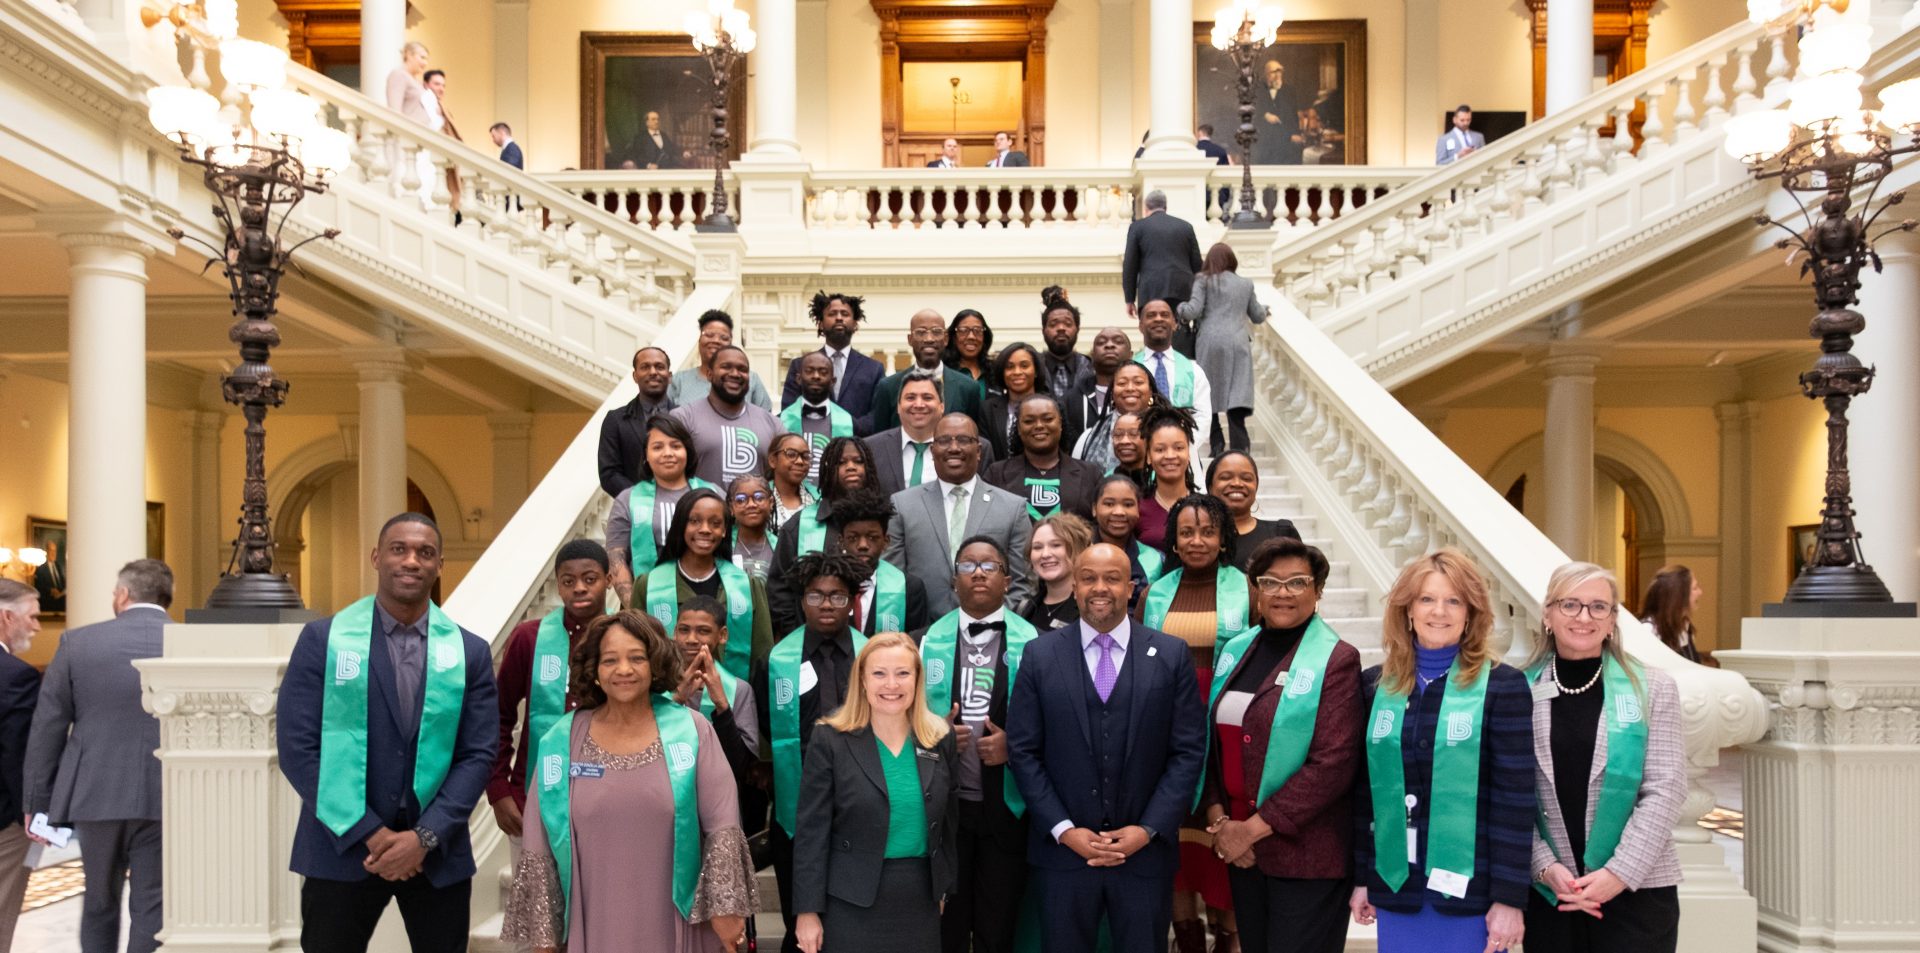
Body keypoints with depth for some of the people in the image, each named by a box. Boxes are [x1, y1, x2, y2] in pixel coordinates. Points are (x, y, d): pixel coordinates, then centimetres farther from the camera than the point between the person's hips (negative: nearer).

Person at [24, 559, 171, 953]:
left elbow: (47, 728, 3)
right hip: (165, 801, -2)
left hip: (95, 797, 2)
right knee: (152, 909, 5)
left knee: (99, 903, 20)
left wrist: (38, 802, 10)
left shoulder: (77, 642, 1)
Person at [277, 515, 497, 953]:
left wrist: (426, 836, -12)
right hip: (342, 848, -1)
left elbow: (478, 755, 0)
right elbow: (297, 748, -6)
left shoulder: (470, 652, 3)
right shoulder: (323, 639, -1)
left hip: (438, 852, 2)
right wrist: (368, 833, -12)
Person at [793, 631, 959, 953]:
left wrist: (945, 888, 13)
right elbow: (812, 832, -8)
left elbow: (949, 821, 12)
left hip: (921, 898, 3)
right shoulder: (831, 739, -8)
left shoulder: (940, 738, 2)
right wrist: (808, 909, -9)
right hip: (852, 902, -3)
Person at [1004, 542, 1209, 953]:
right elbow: (1023, 750, -1)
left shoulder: (1171, 655, 0)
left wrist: (1149, 829, -9)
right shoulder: (1040, 655, 0)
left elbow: (1189, 750, -2)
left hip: (1146, 850, 0)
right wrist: (1063, 829, -9)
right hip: (1063, 849, 0)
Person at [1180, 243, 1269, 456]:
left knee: (1209, 395, 9)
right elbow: (1258, 317, 24)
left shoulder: (1203, 281, 6)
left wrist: (1178, 307, 16)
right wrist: (1263, 307, 46)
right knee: (1236, 396, -4)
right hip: (1237, 343, 2)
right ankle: (1239, 446, -16)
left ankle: (1216, 445, 7)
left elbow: (1193, 311, -4)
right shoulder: (1246, 284, 16)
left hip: (1210, 343, -1)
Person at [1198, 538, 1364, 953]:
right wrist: (1218, 818, -4)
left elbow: (1333, 763, -17)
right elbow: (1212, 740, 10)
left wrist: (1254, 827, -16)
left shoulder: (1336, 660, -10)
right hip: (1239, 849, 5)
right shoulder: (1234, 651, 8)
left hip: (1305, 854, -5)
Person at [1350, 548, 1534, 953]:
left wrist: (1510, 896, -10)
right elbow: (1364, 788, 8)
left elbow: (1515, 798, -7)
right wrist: (1360, 877, 8)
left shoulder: (1502, 686, -5)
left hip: (1470, 886, -3)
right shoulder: (1375, 685, 5)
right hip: (1395, 885, 3)